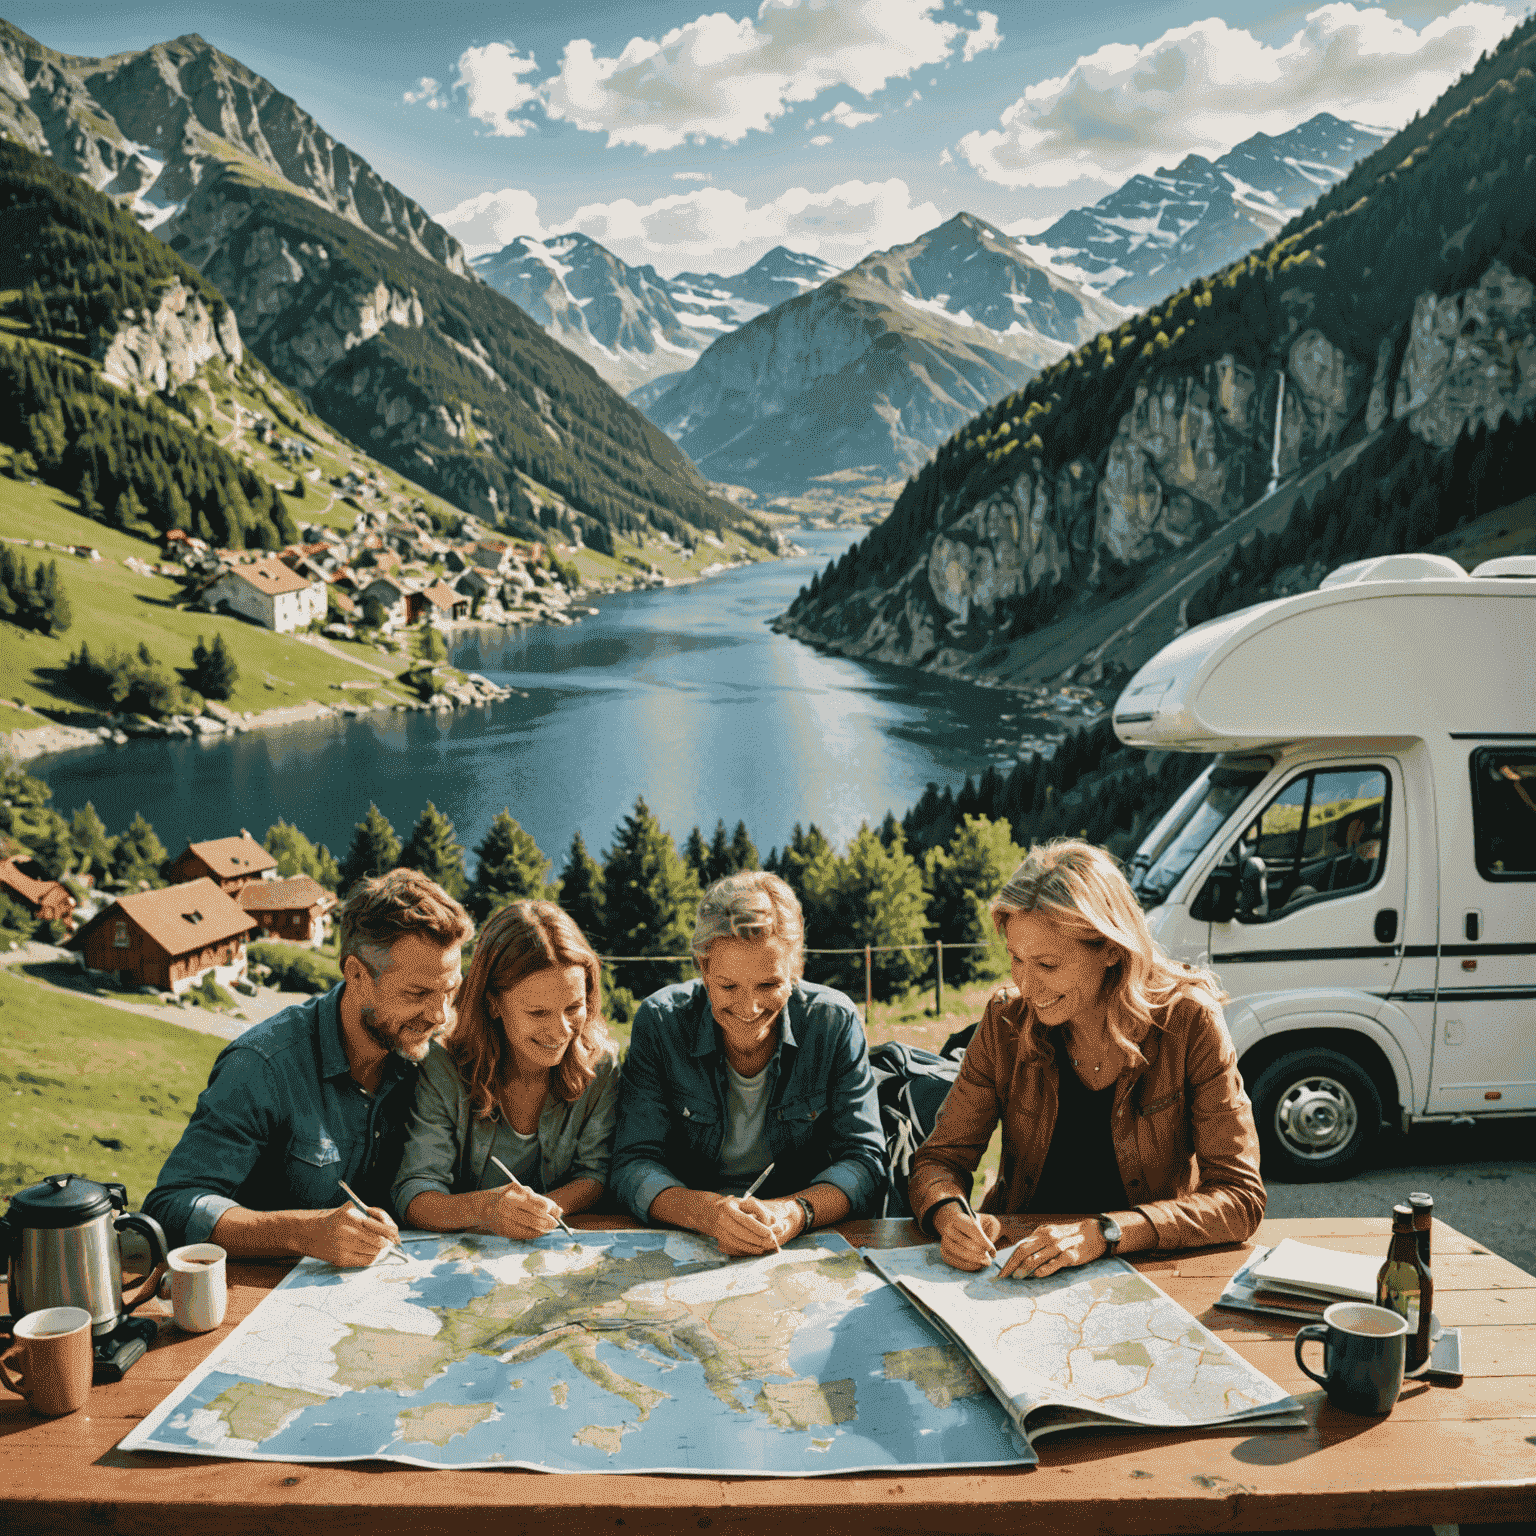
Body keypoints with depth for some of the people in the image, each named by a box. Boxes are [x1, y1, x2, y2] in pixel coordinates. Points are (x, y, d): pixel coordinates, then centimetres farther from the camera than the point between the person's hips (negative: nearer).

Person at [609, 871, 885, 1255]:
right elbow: (633, 1166, -11)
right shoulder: (660, 1023, -9)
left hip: (807, 1247, 1)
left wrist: (793, 1212, -28)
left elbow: (864, 1160, -8)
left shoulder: (835, 1022, -7)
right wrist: (708, 1212, -31)